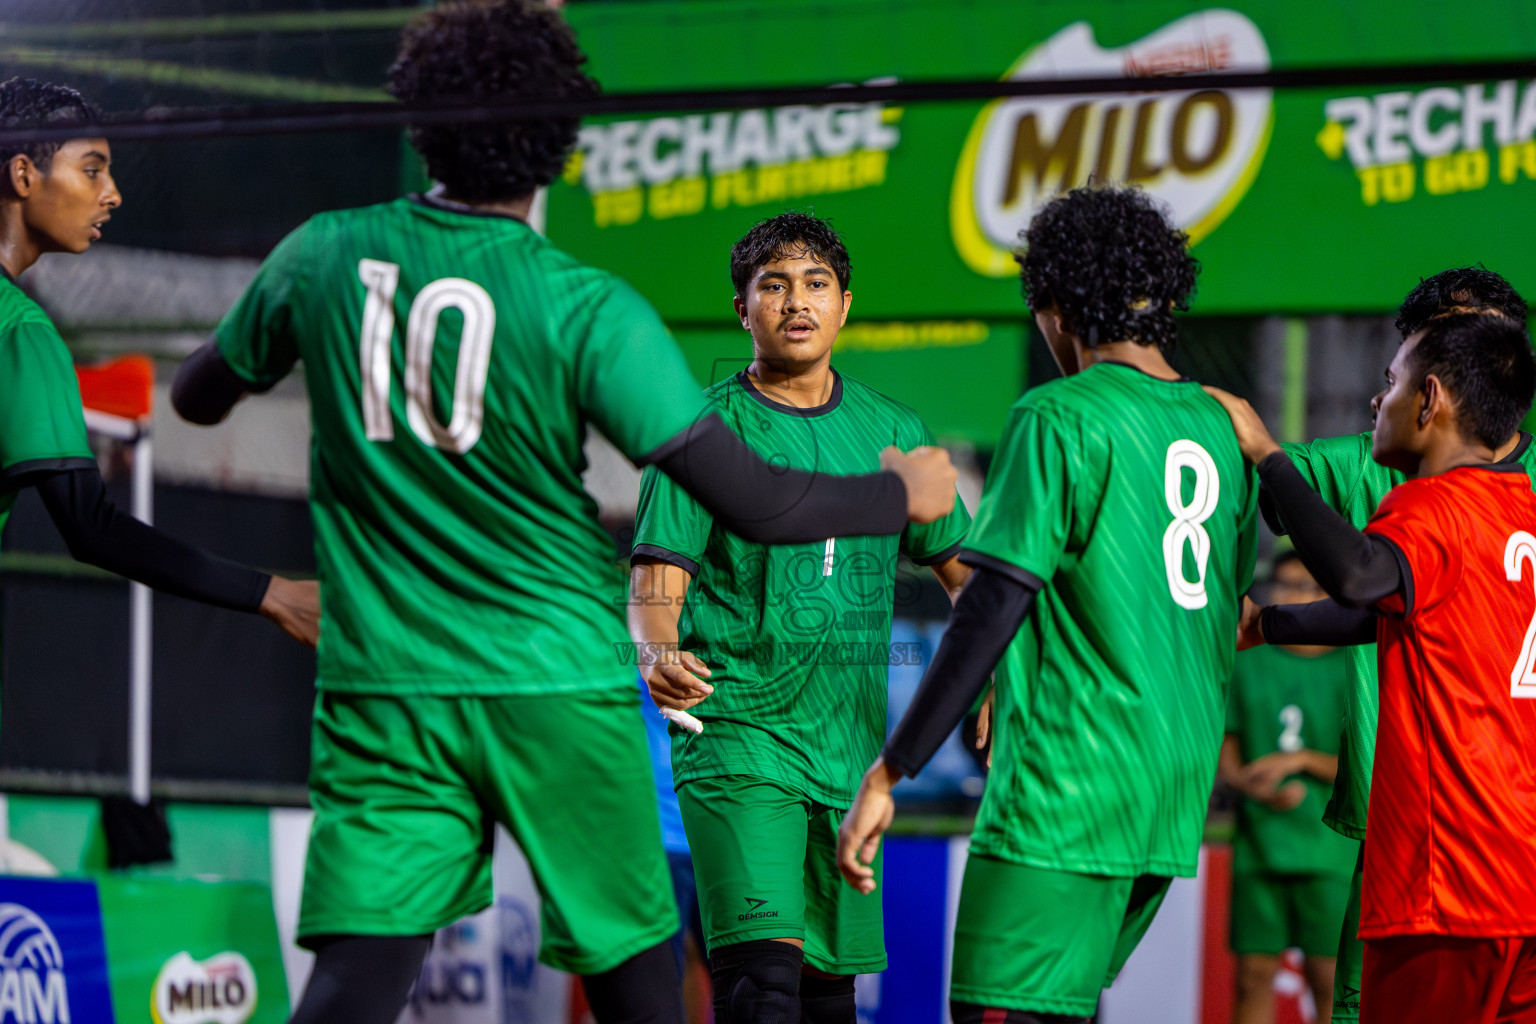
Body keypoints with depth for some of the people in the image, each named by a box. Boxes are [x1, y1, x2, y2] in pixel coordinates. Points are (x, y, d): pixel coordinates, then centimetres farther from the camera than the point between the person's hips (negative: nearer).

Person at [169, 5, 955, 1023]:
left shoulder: (326, 254, 0)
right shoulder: (588, 309, -11)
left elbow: (198, 394, 17)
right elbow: (759, 503, -13)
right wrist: (904, 495, 5)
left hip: (382, 690, 2)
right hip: (559, 688, -2)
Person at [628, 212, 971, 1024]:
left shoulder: (891, 432, 11)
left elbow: (962, 568, 19)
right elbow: (656, 583, -7)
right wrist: (658, 654, -29)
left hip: (851, 745, 5)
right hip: (736, 737, -5)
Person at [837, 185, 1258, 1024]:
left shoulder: (1059, 419, -9)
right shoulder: (1222, 428, 14)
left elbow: (991, 614, -15)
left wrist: (888, 773, -13)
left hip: (1066, 788, -8)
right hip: (1177, 793, 8)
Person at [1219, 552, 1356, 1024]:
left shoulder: (1351, 670, 2)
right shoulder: (1247, 663, 10)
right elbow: (1224, 757, 10)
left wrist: (1301, 760, -15)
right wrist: (1259, 789, -11)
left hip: (1330, 847, -2)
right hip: (1259, 842, 3)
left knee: (1328, 977, -5)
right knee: (1254, 973, 1)